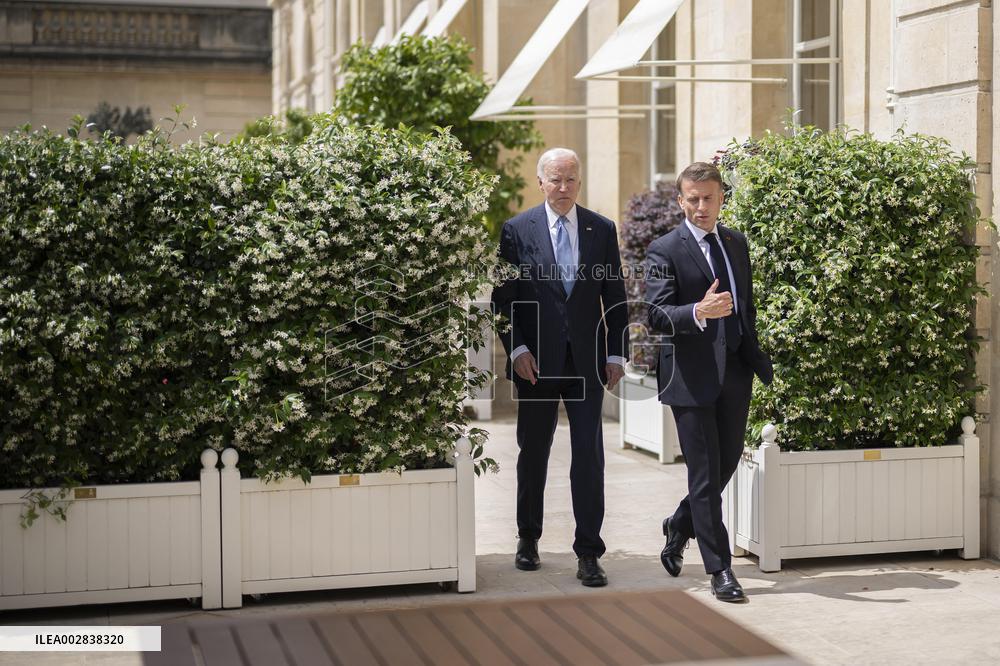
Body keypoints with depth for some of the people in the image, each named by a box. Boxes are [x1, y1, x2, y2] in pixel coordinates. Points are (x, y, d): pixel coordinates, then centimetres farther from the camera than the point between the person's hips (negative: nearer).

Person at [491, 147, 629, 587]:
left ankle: (588, 554, 1)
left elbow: (615, 296, 8)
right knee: (533, 452, 11)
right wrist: (517, 349, -10)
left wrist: (617, 354, 2)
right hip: (537, 359, -1)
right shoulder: (517, 230, 0)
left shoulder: (602, 229, 6)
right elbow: (504, 296, 0)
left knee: (589, 453, -4)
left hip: (587, 360, 1)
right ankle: (528, 538, 29)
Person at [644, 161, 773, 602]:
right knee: (705, 473, -2)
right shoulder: (665, 250, -7)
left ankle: (679, 526, 38)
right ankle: (719, 570, 7)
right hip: (693, 375, -6)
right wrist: (698, 313, -33)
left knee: (728, 463, 13)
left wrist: (759, 360, 19)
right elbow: (656, 315, -16)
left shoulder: (736, 242, 13)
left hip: (736, 371, 6)